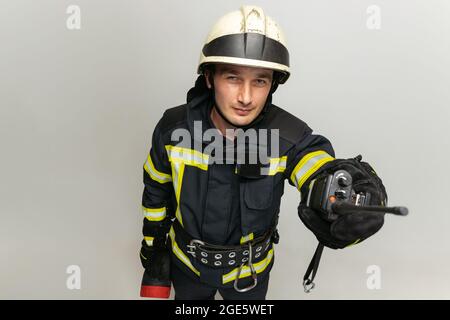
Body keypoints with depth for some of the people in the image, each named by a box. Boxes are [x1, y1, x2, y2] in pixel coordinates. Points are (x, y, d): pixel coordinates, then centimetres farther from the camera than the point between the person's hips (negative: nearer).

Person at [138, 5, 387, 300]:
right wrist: (152, 245, 5)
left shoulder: (290, 137, -28)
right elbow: (156, 190, -5)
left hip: (251, 267, 0)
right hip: (186, 260, 1)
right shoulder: (174, 127, -23)